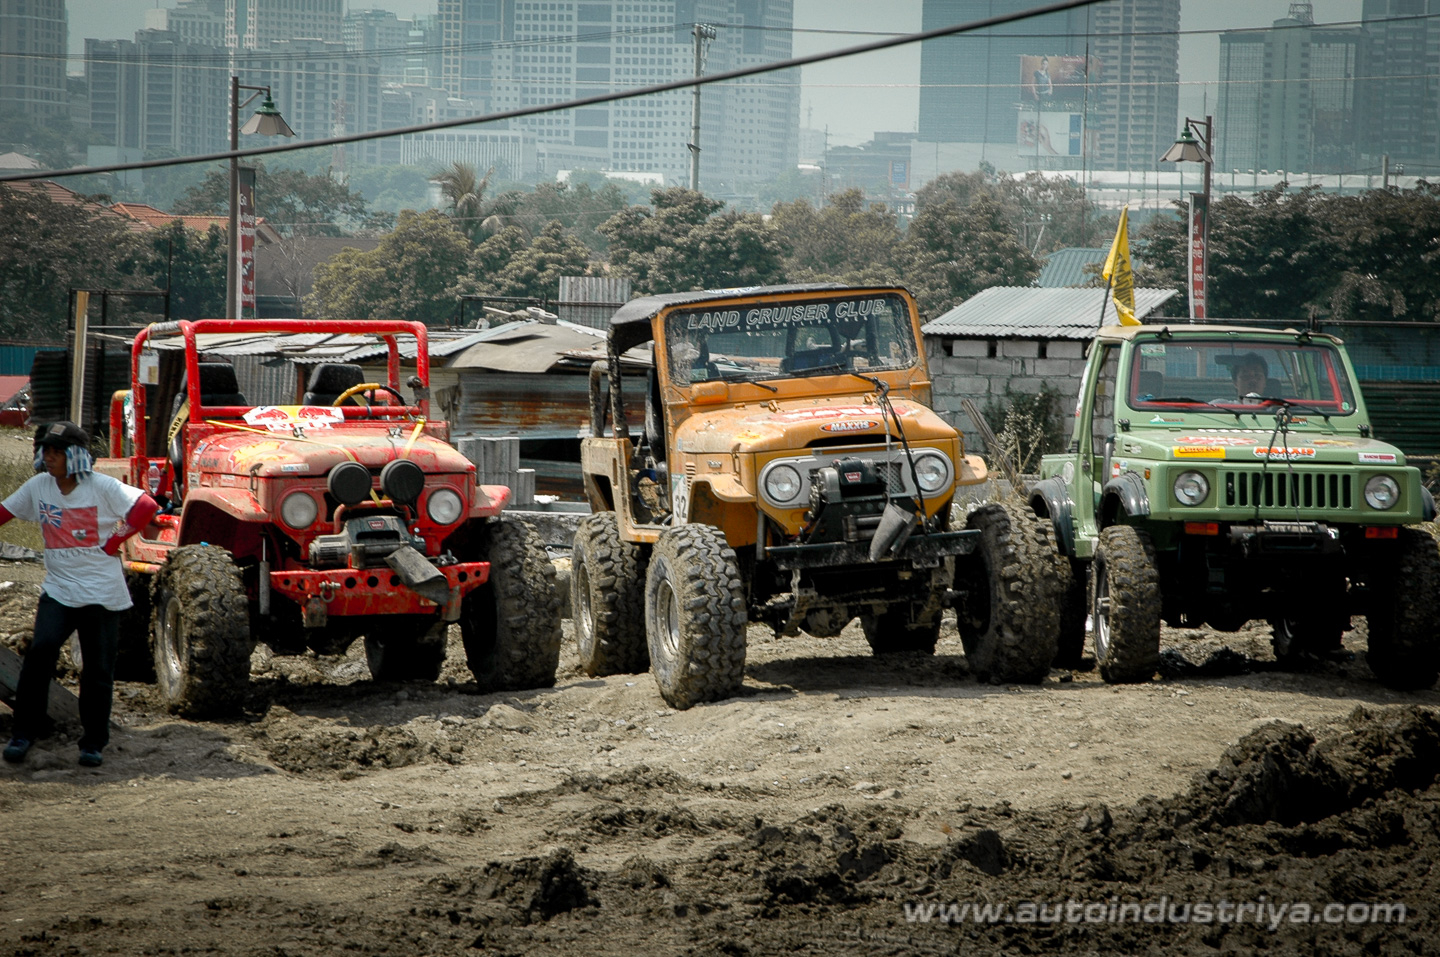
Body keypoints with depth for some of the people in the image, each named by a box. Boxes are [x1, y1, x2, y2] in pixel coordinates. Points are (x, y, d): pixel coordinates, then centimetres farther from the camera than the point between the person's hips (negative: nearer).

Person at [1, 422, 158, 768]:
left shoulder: (101, 486, -8)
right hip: (58, 589, 2)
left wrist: (114, 541, -13)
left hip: (101, 592, -2)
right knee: (41, 650, -18)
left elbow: (146, 506, -14)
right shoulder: (38, 487, 4)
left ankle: (94, 742, 14)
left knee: (98, 668, 2)